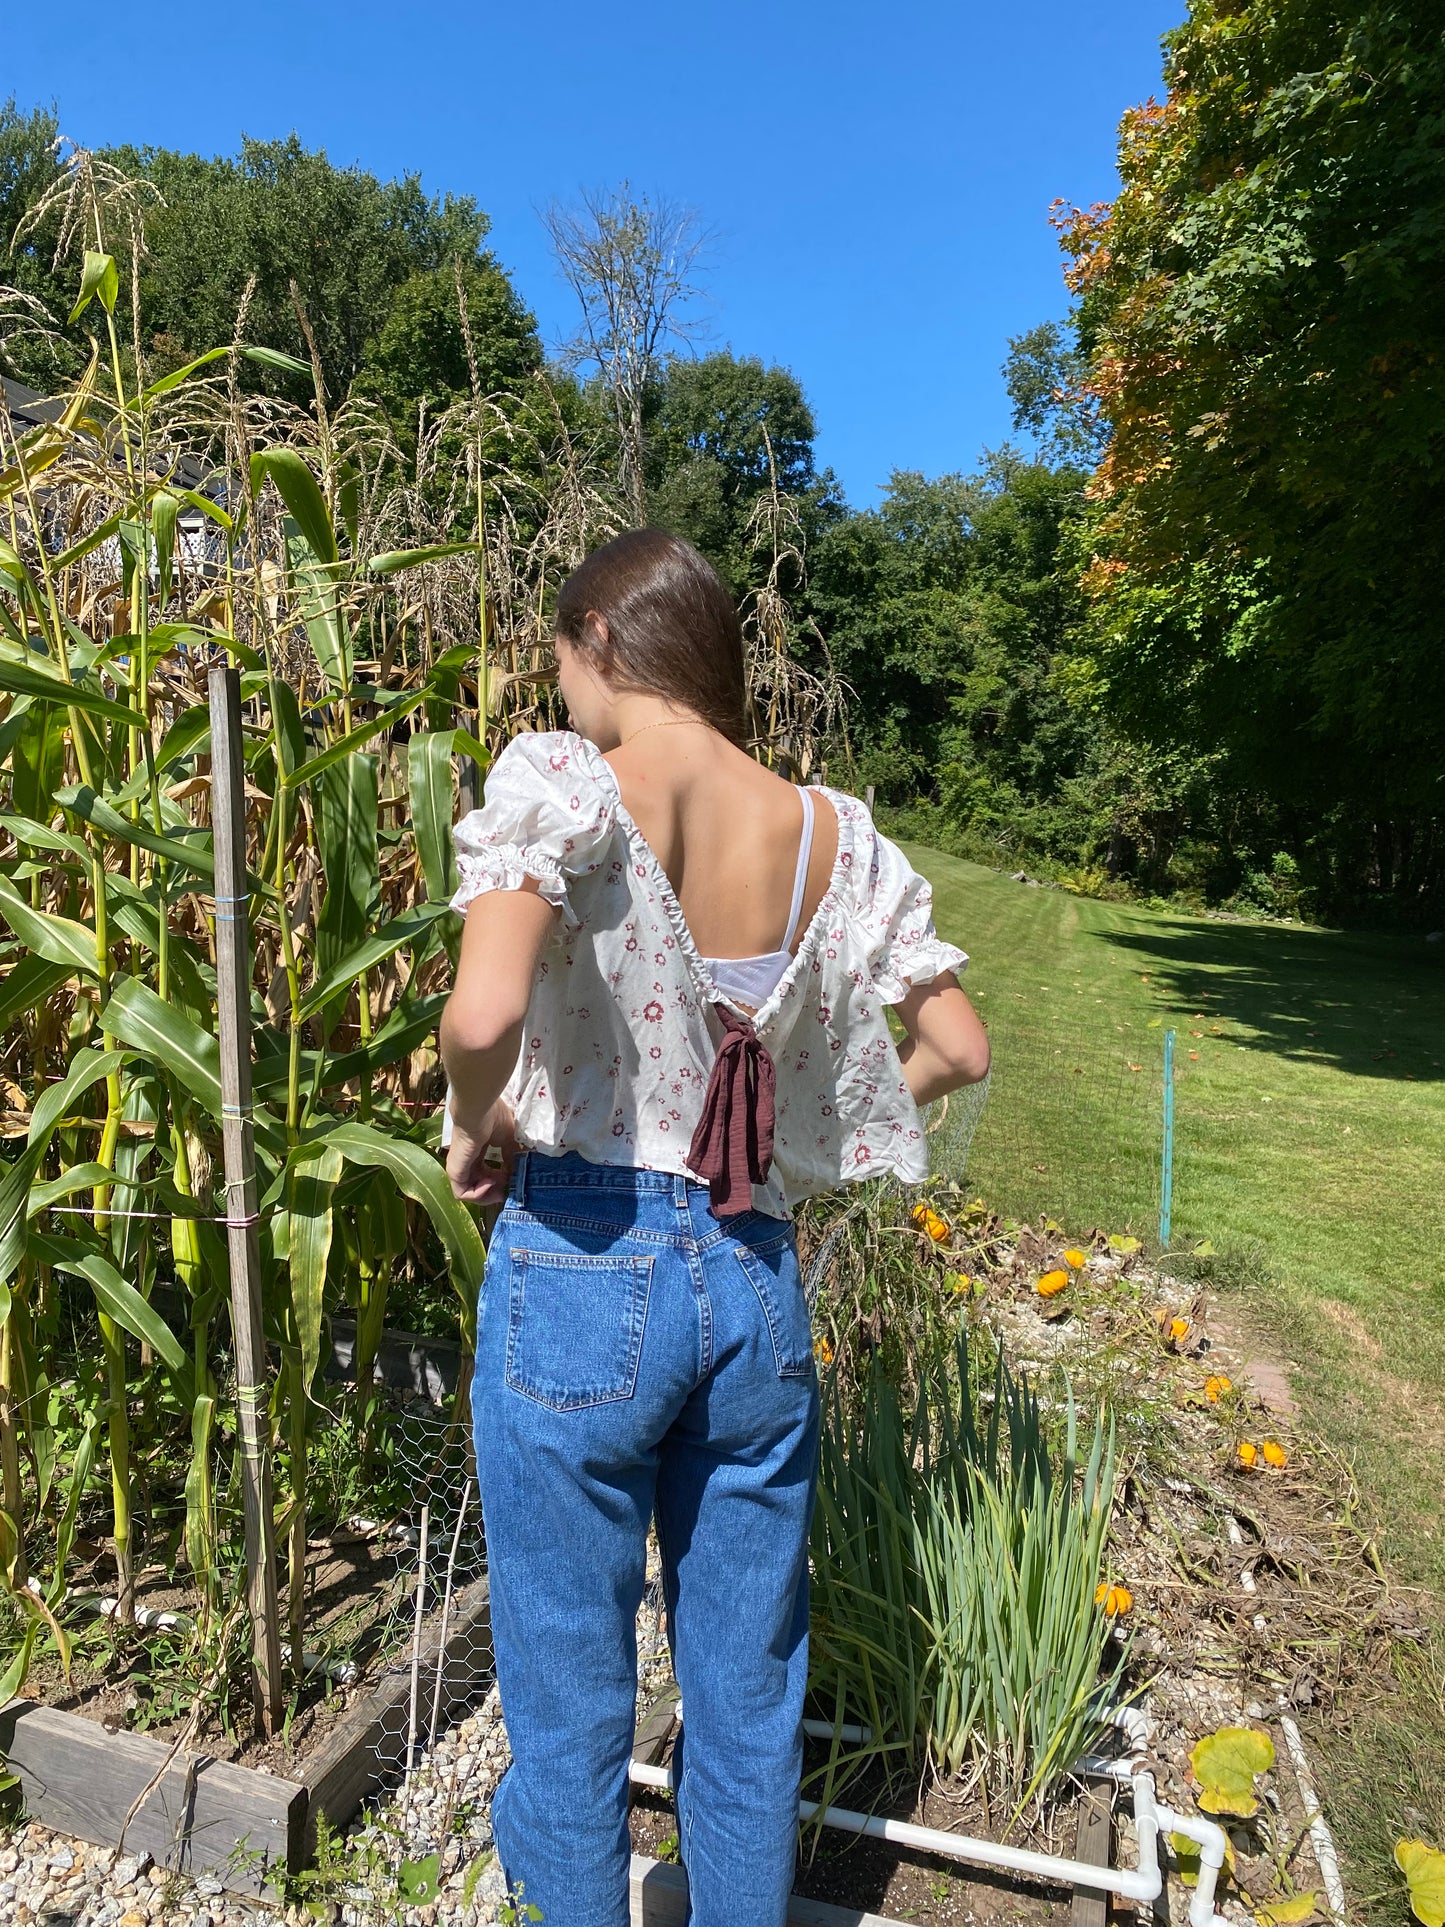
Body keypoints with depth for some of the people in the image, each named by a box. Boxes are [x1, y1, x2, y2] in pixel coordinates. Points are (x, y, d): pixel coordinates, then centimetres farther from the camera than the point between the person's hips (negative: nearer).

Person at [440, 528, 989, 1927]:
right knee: (751, 1693, 22)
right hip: (758, 1278, 5)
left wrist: (473, 1127, -8)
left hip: (585, 1270, -4)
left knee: (569, 1705, 17)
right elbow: (957, 1047, 6)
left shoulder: (563, 784, -12)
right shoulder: (832, 834, 2)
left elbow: (484, 1014, -28)